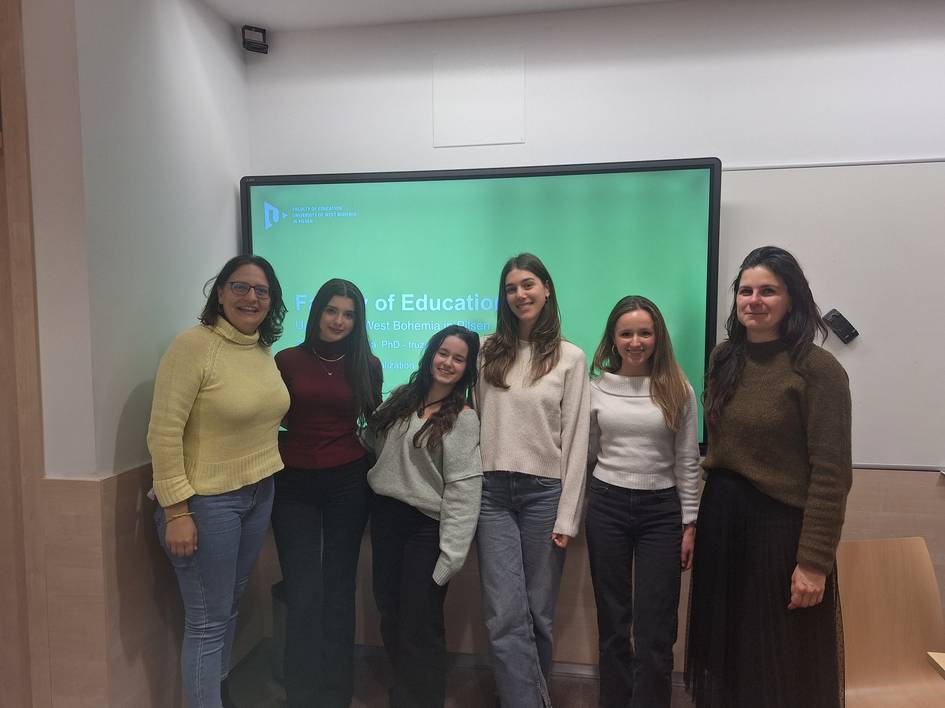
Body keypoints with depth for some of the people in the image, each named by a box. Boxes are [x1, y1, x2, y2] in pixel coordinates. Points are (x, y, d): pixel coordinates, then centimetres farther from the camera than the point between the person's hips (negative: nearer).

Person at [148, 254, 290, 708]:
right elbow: (164, 433, -18)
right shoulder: (193, 345, -16)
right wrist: (175, 511, -19)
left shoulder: (264, 350, 4)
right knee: (208, 622, 4)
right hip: (208, 500, -7)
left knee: (230, 606, 22)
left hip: (259, 493, 7)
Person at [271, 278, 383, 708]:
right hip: (293, 485, 0)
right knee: (303, 593, 1)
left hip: (347, 483, 1)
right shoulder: (287, 360, -1)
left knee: (339, 588, 10)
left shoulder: (367, 365, 2)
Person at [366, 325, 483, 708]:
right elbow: (376, 448, 18)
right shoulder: (401, 398, 6)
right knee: (390, 617, 18)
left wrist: (451, 554, -18)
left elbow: (463, 490, -15)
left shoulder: (463, 418, -11)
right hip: (384, 517, 6)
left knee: (420, 625, 3)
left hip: (426, 526, -6)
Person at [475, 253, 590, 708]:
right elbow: (474, 422, 11)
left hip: (544, 492, -1)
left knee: (538, 612, 10)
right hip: (492, 491, 2)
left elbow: (575, 440, -1)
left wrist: (567, 517, -5)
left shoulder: (570, 357, 1)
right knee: (505, 617, -2)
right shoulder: (488, 352, 9)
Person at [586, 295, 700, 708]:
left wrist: (689, 524, 0)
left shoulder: (677, 389, -2)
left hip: (661, 509, -1)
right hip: (607, 506, 1)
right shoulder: (597, 388, 1)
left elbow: (688, 463, 1)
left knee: (654, 628, 2)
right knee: (612, 622, 13)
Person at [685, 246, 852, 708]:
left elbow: (831, 474, -15)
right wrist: (700, 520, 10)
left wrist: (814, 561, -16)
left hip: (781, 525, -5)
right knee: (724, 651, 21)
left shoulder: (817, 369, -13)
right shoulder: (724, 359, 5)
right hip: (720, 519, 6)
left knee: (782, 669, 12)